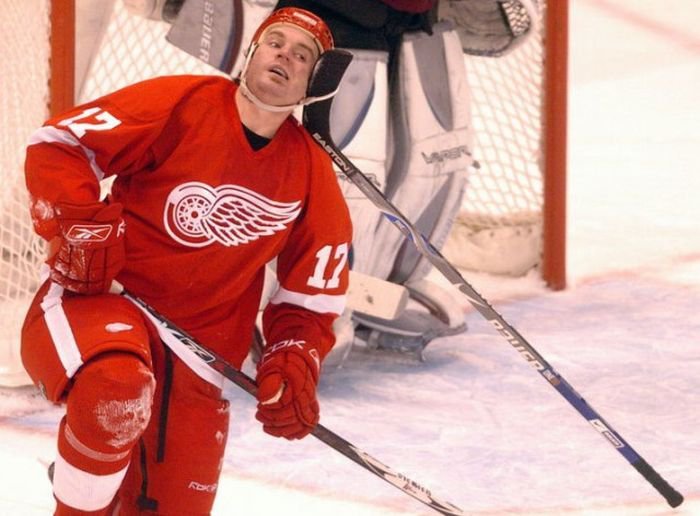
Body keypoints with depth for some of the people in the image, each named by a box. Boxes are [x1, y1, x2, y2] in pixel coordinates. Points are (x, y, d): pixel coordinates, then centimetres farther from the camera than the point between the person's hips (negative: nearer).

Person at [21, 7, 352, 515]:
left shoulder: (313, 177, 5)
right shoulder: (183, 102, -6)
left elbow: (312, 298, 11)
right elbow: (57, 143, -6)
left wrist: (292, 367, -6)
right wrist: (81, 224, -20)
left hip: (198, 353, 5)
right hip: (96, 300, -5)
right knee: (117, 391, -39)